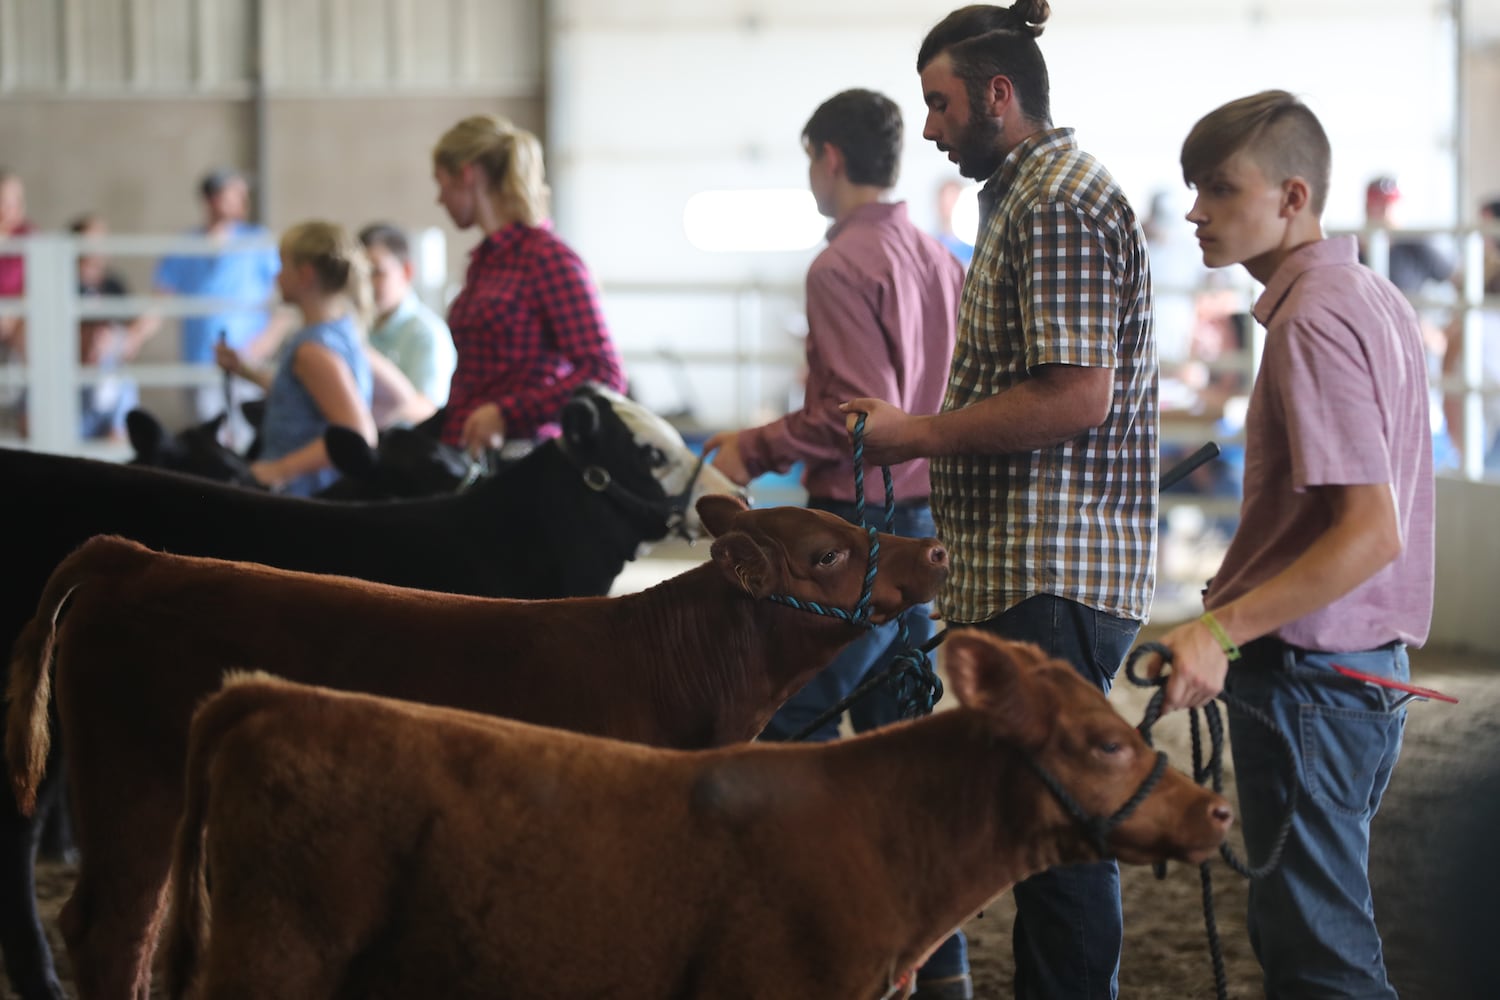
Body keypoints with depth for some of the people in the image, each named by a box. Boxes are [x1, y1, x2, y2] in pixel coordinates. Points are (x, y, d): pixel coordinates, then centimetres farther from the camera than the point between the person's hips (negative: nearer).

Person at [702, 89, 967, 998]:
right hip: (926, 520, 8)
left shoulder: (845, 265, -13)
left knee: (790, 728, -1)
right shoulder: (942, 263, 11)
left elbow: (858, 412, -20)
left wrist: (754, 447, -10)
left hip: (863, 525, -8)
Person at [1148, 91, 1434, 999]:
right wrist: (1236, 625, 19)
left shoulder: (1314, 320, -17)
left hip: (1311, 677, -10)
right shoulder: (1375, 299, 13)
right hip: (1372, 669, 10)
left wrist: (1223, 630, -28)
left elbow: (1369, 533, -25)